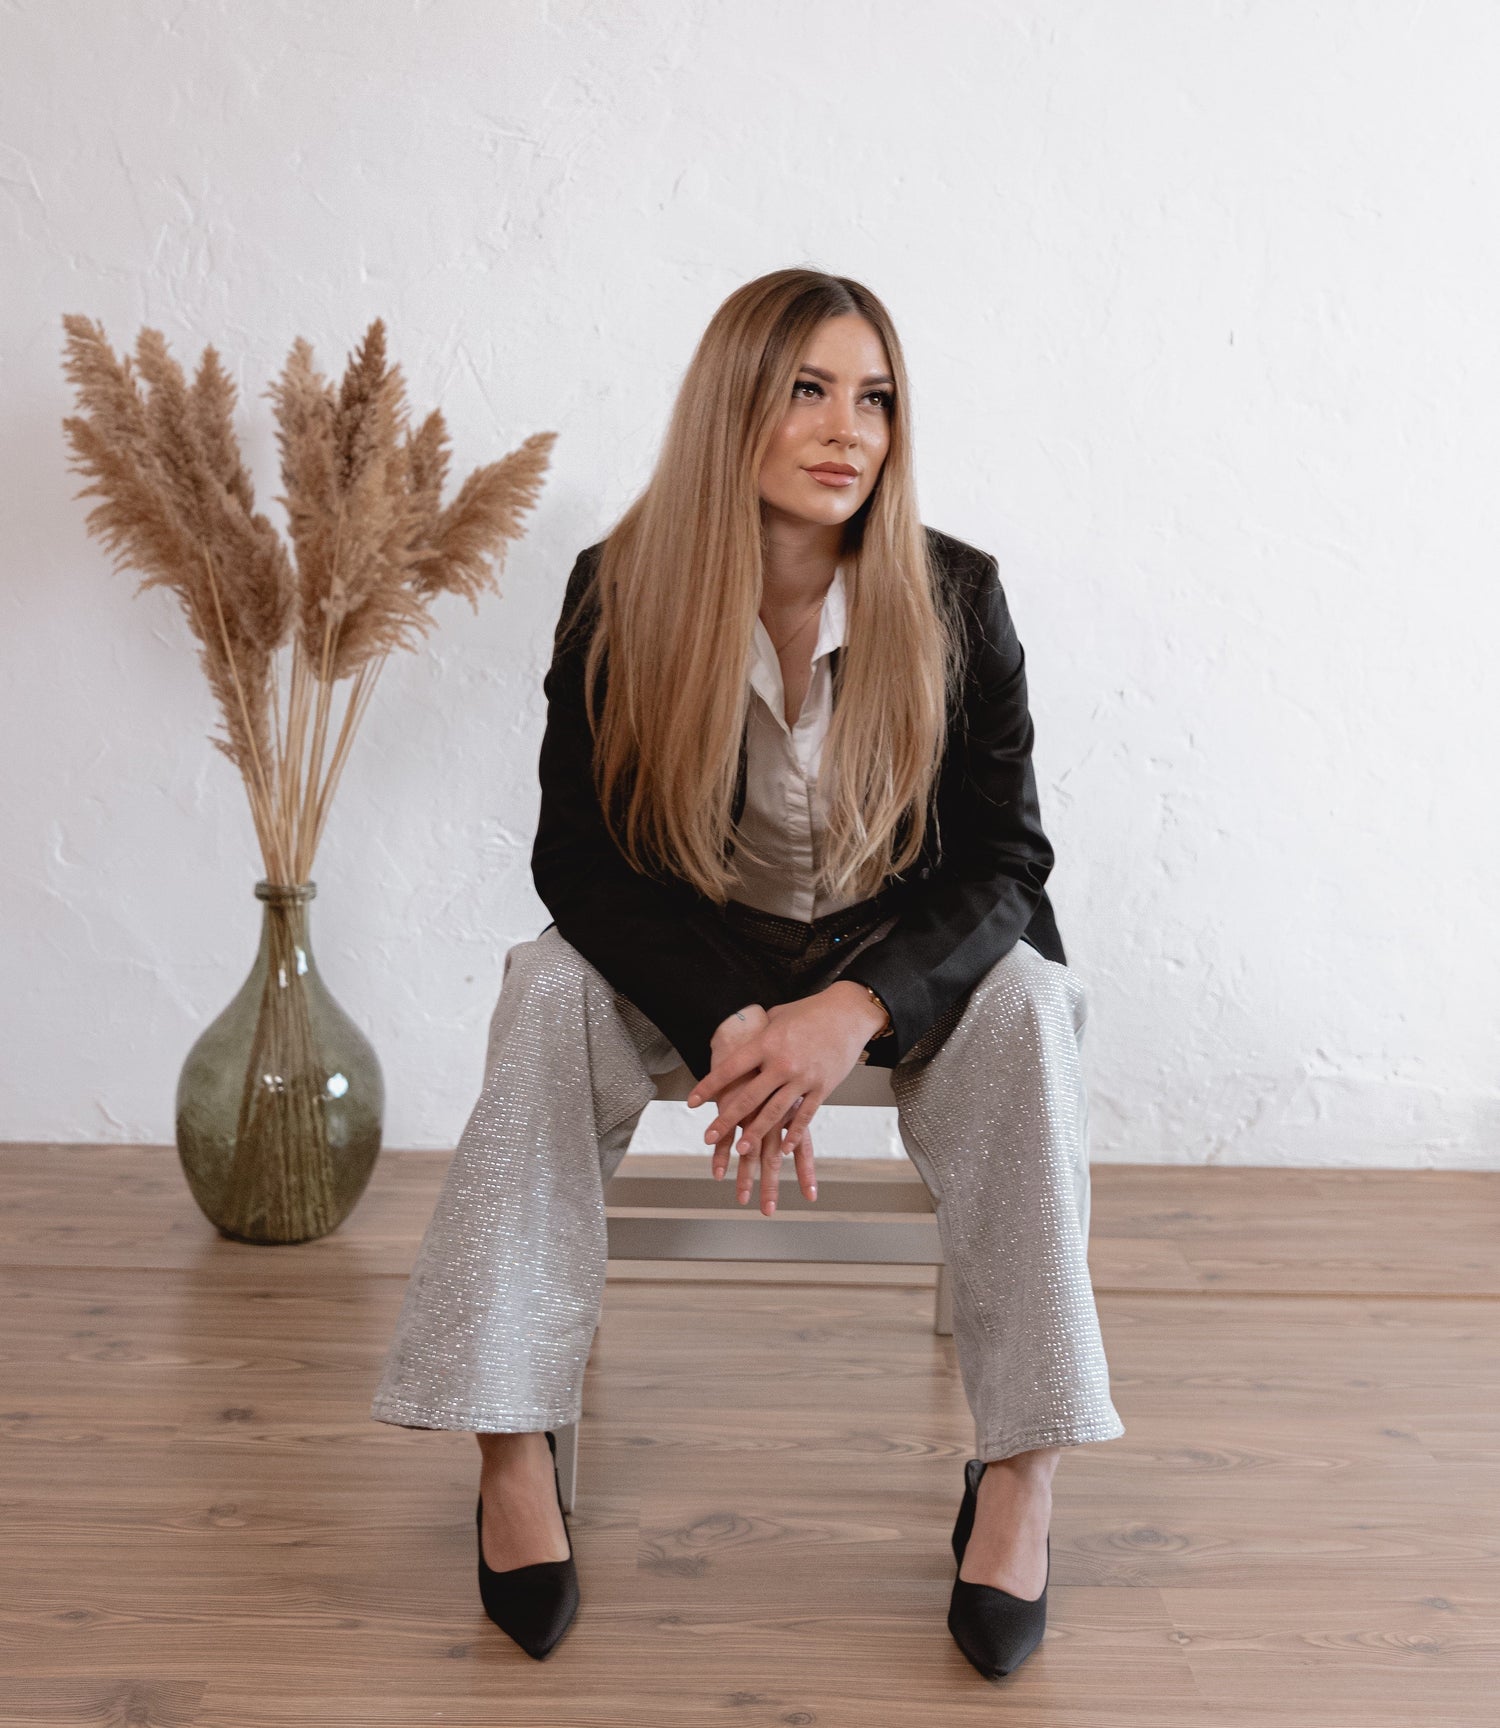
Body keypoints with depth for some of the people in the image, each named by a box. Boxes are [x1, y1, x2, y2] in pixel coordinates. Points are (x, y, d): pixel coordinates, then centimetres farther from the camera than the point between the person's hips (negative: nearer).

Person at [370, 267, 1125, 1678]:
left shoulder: (954, 597, -13)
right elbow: (580, 855, -15)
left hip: (899, 959, 0)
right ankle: (511, 1446, -24)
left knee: (1023, 1002, -31)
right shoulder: (621, 591, -14)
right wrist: (731, 1021, -32)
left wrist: (852, 1009, -36)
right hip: (693, 954, 0)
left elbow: (1006, 862, -16)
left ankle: (1020, 1468, -26)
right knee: (550, 988, -29)